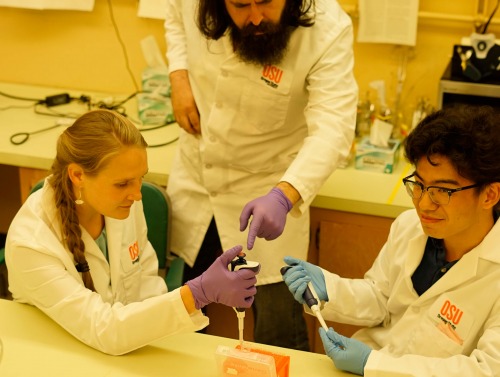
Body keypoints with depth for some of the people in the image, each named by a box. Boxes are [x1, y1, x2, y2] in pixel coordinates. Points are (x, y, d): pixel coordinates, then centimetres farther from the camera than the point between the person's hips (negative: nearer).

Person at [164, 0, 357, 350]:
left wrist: (282, 195, -51)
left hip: (268, 185, -4)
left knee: (278, 330, -2)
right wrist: (179, 76, -5)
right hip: (192, 174, 4)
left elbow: (332, 127, -34)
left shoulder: (328, 30, -25)